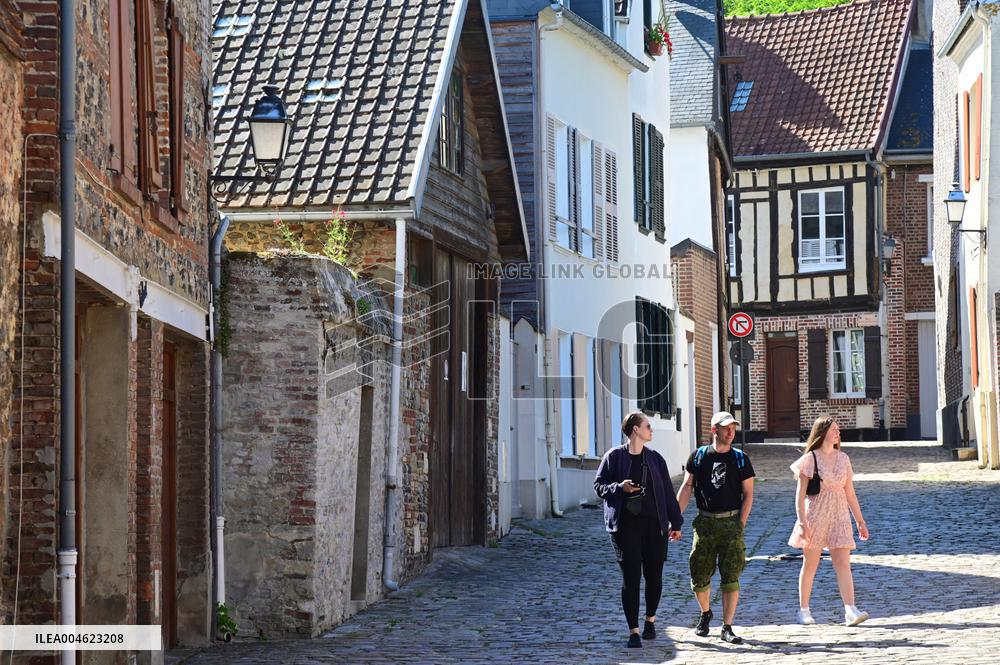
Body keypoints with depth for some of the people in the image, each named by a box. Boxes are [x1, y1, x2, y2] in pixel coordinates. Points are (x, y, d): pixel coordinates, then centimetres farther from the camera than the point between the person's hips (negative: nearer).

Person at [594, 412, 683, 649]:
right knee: (630, 578, -5)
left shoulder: (655, 458, 11)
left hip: (654, 523, 3)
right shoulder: (614, 456, 2)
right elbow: (599, 485, 4)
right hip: (625, 524, -3)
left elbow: (667, 492, 13)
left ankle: (650, 619, 29)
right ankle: (634, 631, -1)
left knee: (654, 575, 6)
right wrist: (619, 487, -15)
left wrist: (675, 522, 11)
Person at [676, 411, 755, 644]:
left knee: (731, 577, -5)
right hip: (704, 522, 1)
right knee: (699, 575, 3)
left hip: (731, 522, -1)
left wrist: (741, 523, -5)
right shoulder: (699, 456, 6)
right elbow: (687, 487, 8)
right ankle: (705, 613, 31)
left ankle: (727, 627, 1)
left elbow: (748, 494, 5)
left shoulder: (741, 459, 5)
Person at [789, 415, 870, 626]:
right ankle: (803, 610, 15)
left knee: (843, 564, -7)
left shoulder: (843, 458, 10)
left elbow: (850, 493, 15)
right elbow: (800, 494, -7)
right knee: (810, 564, 4)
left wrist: (860, 521, 13)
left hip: (839, 517, 4)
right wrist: (802, 523, -15)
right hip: (815, 515, -3)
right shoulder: (810, 459, -4)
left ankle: (850, 611, -16)